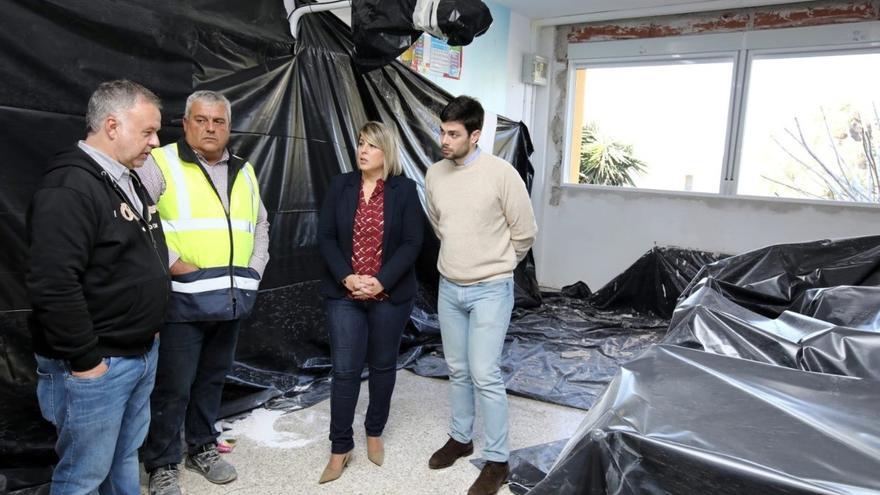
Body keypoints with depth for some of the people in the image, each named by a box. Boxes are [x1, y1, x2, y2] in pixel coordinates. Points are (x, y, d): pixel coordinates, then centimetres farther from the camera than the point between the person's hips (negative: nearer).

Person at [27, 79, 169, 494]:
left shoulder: (129, 181, 12)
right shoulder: (70, 187, -19)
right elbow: (53, 285, -26)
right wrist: (85, 359, -19)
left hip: (142, 353, 9)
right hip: (97, 364, -9)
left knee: (126, 458, 21)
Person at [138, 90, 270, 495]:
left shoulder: (243, 172, 15)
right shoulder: (162, 163, -4)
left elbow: (260, 224, 22)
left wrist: (255, 268, 9)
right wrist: (173, 263, -17)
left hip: (231, 298, 6)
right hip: (181, 299, -5)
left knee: (213, 379, 17)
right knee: (173, 386, 3)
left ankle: (203, 447, 34)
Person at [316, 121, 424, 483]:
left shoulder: (404, 189, -2)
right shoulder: (340, 186, 3)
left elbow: (412, 242, -8)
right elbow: (325, 237, -1)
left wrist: (381, 282, -17)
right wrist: (346, 277, -14)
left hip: (390, 295, 0)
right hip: (344, 294, 1)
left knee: (383, 365, 13)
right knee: (344, 369, 2)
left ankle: (374, 433, 33)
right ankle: (340, 447, 16)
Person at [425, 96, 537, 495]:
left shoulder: (501, 173, -16)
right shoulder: (434, 174, 0)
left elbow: (524, 233, -6)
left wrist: (495, 264, 6)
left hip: (490, 290, -5)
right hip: (449, 288, 5)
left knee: (485, 375, -2)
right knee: (458, 370, 17)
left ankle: (497, 460, 14)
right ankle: (460, 438, 35)